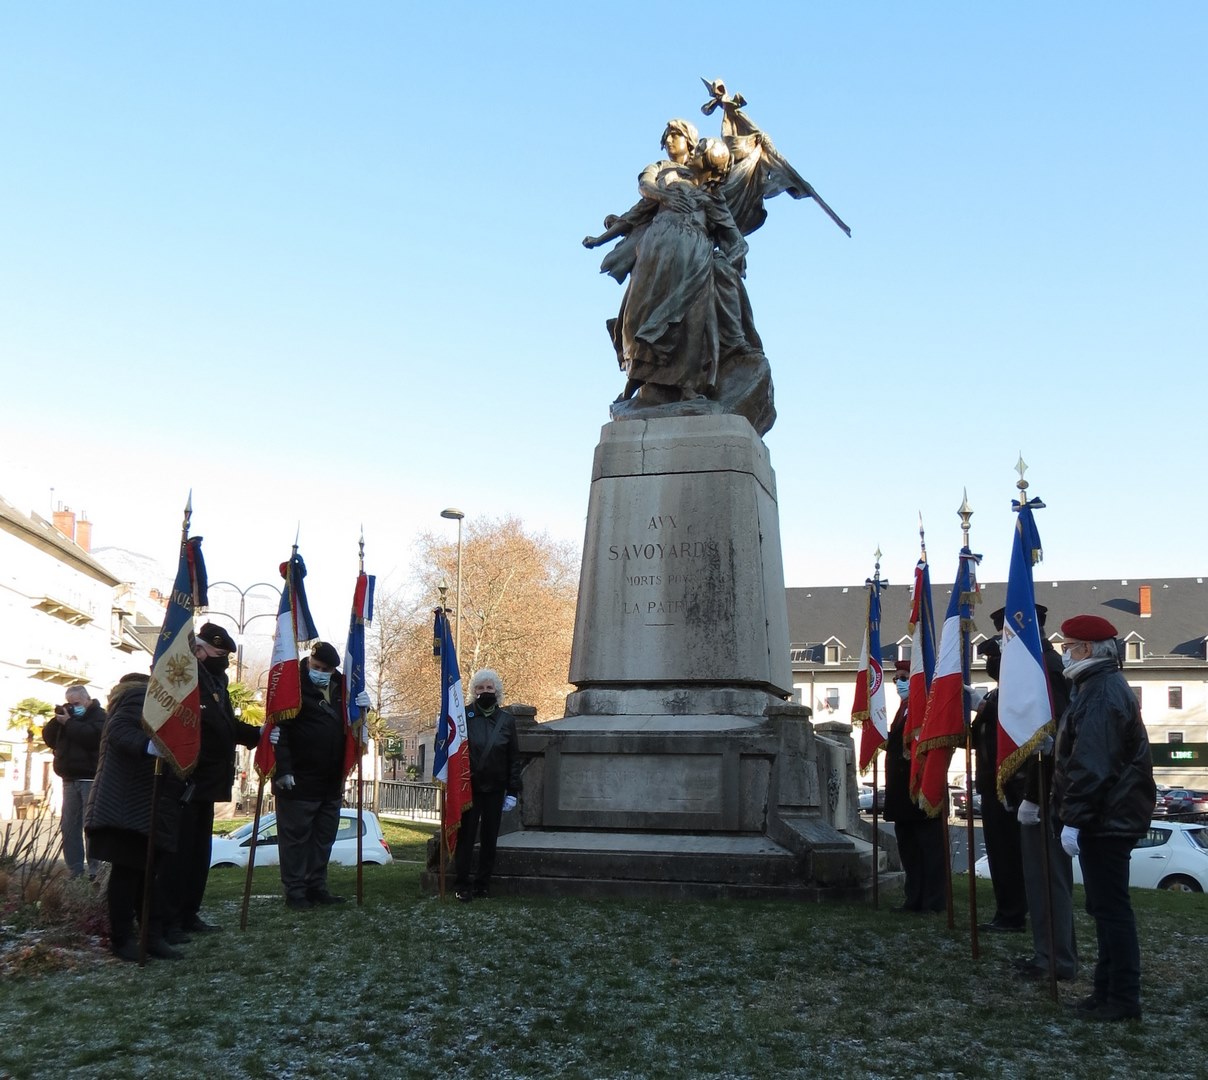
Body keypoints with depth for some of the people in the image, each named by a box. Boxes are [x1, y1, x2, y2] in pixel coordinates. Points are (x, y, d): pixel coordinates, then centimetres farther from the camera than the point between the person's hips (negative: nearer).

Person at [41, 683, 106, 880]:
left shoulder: (100, 716, -1)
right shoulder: (68, 715, 18)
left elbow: (93, 736, -20)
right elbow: (49, 739, 13)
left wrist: (69, 723, -12)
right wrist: (57, 720, -2)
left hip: (91, 780, -7)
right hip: (70, 780, 7)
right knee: (69, 827, 3)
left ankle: (95, 870, -11)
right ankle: (74, 872, 6)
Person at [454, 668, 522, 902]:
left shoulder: (506, 720, 4)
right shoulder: (464, 716, 0)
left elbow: (514, 758, 5)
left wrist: (512, 792, 0)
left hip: (495, 789, 2)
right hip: (468, 787, -2)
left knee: (489, 838, 6)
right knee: (466, 836, -2)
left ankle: (483, 884, 15)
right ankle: (462, 884, 4)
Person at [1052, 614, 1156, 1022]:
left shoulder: (1100, 693, -18)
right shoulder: (1104, 686, 16)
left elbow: (1091, 765, -24)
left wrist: (1073, 819, -23)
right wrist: (1076, 814, 23)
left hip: (1106, 819, -11)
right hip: (1112, 816, 11)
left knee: (1110, 907, -5)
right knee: (1107, 907, 15)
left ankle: (1122, 1000, 1)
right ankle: (1110, 990, 23)